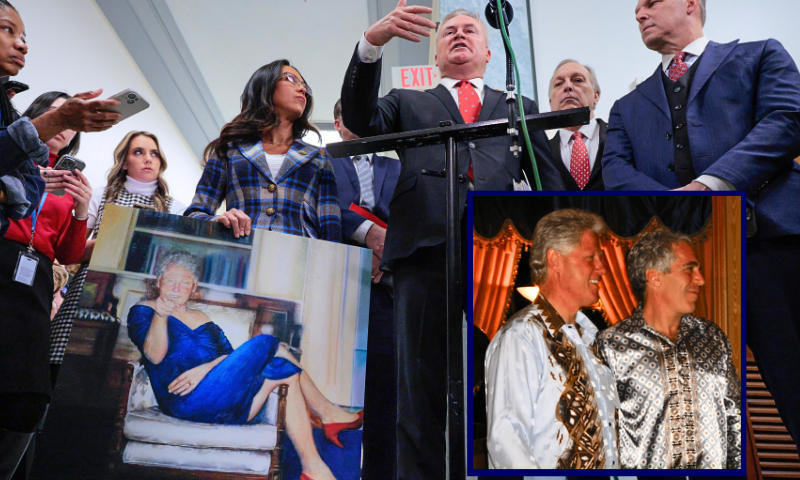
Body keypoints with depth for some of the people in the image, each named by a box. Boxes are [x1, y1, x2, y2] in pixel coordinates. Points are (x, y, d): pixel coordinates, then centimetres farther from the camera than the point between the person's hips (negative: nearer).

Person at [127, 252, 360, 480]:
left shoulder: (201, 318, 25)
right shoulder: (144, 310, 10)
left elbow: (230, 355, 9)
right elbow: (155, 356, -9)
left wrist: (205, 368, -12)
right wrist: (160, 316, -24)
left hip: (226, 406, 7)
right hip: (187, 402, -7)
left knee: (286, 371, -10)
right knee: (266, 343, -16)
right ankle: (328, 411, -7)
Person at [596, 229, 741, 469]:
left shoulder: (714, 338, 10)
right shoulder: (611, 345, -6)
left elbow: (735, 418, 16)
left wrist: (738, 467, 9)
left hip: (713, 467, 4)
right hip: (644, 468, -4)